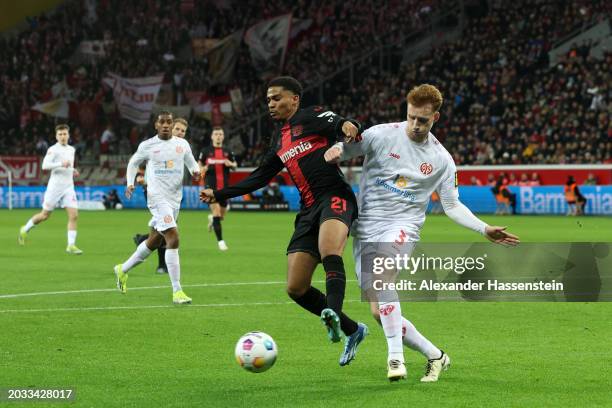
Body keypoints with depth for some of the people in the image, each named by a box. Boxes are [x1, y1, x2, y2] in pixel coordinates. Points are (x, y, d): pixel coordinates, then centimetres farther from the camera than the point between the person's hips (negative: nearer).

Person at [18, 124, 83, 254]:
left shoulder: (71, 149, 14)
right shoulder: (53, 149, -7)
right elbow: (45, 165, -20)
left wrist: (73, 170, 11)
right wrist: (61, 164, -29)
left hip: (69, 187, 5)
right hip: (55, 186, -5)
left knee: (74, 215, -9)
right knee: (45, 215, 3)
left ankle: (71, 245, -7)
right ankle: (25, 230, 27)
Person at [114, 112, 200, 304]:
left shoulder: (182, 144, 7)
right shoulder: (147, 146, 0)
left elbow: (192, 163, 16)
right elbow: (133, 163, 14)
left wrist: (196, 171, -7)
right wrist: (130, 183, 0)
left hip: (175, 199, 6)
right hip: (157, 198, -6)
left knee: (154, 241, 18)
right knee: (173, 239, -19)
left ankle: (123, 270, 41)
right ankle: (177, 291, -17)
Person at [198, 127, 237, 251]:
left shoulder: (227, 152, 8)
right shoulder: (206, 151, 2)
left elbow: (235, 165, 16)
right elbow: (199, 165, 8)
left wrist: (231, 164, -7)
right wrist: (203, 169, -15)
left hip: (224, 187, 3)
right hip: (211, 186, -3)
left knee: (221, 216, 9)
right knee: (216, 211, -17)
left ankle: (212, 219, 46)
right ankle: (220, 240, -13)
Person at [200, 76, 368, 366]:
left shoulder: (312, 117, 3)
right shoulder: (279, 140, 25)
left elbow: (334, 123, -18)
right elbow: (260, 177, 33)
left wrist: (347, 125, -43)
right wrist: (219, 194, 31)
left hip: (334, 198, -8)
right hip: (309, 210, 8)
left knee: (329, 253, -38)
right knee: (296, 288, -2)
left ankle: (333, 314, -58)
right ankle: (352, 331, 10)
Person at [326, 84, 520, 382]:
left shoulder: (441, 159, 5)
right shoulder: (382, 135, 0)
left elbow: (452, 206, 12)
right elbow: (345, 150, 5)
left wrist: (485, 230, 1)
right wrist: (336, 150, -20)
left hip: (402, 225, -2)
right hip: (366, 227, 2)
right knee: (379, 314, -1)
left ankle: (395, 357, -36)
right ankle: (435, 356, 20)